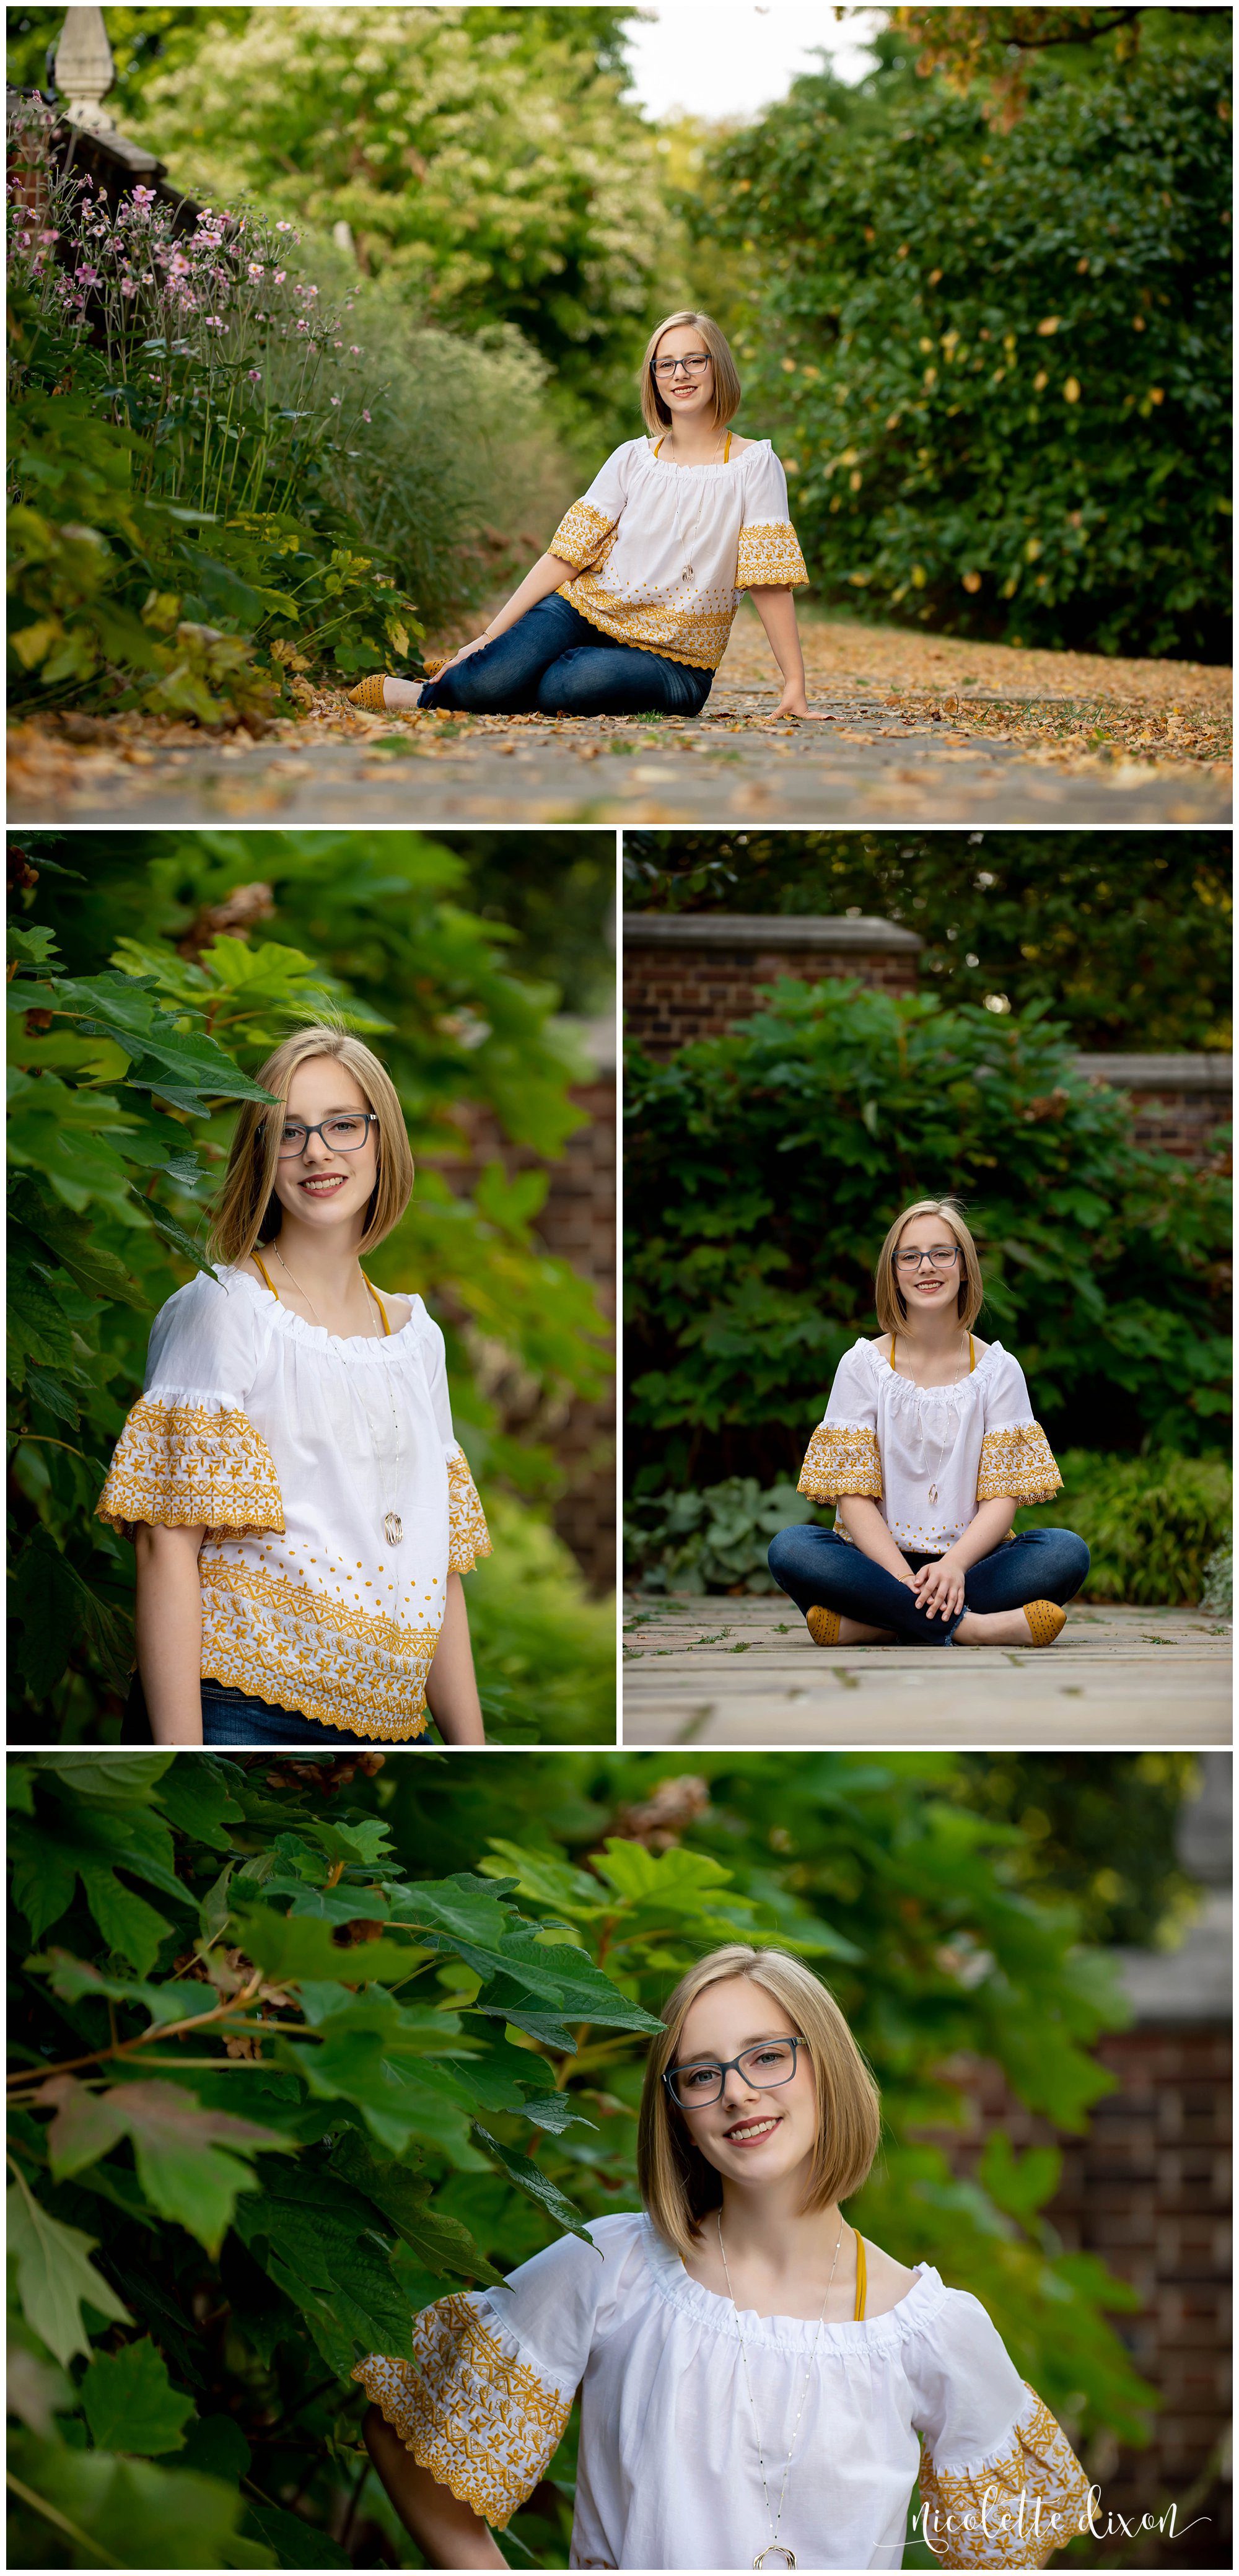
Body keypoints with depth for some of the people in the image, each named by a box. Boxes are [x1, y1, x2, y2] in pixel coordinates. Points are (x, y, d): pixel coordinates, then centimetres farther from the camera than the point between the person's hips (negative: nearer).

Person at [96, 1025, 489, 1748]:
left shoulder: (419, 1335, 15)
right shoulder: (224, 1308, -3)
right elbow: (168, 1543, -10)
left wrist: (472, 1743, 9)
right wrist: (179, 1746, -18)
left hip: (381, 1717, 6)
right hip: (240, 1711, -5)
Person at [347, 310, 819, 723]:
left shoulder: (753, 465, -3)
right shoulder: (632, 459, 6)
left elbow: (768, 580, -7)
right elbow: (565, 556, 3)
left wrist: (795, 685, -13)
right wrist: (488, 637, -4)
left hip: (672, 659, -2)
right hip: (589, 609, 2)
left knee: (573, 684, -35)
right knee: (492, 678, -29)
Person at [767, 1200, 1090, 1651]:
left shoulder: (997, 1369, 7)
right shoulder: (863, 1365, 5)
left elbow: (1003, 1496, -1)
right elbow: (853, 1495, -4)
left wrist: (954, 1564, -22)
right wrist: (901, 1575, -22)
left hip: (970, 1559, 1)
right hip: (881, 1559, -1)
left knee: (1067, 1551, -28)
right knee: (790, 1548, -31)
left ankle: (870, 1624, -31)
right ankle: (968, 1626, -36)